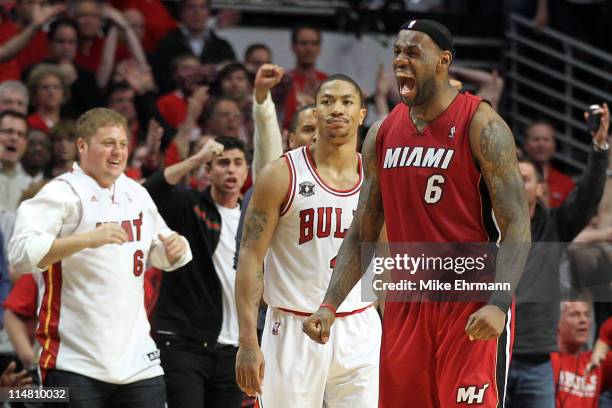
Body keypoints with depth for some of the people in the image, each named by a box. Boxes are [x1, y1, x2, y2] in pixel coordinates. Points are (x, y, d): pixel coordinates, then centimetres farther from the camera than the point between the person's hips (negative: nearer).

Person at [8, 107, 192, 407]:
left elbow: (161, 255, 28)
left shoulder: (137, 194, 14)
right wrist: (88, 239, -31)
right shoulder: (63, 193, -8)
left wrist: (176, 247, 4)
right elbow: (20, 253, -22)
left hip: (136, 358, 6)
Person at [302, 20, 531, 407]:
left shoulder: (481, 125, -9)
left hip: (472, 307, -6)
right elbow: (362, 234, 14)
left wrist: (498, 304, -28)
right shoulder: (382, 134, 9)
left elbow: (516, 225, -14)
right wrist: (330, 305, 3)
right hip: (405, 306, 6)